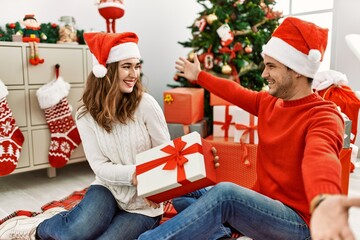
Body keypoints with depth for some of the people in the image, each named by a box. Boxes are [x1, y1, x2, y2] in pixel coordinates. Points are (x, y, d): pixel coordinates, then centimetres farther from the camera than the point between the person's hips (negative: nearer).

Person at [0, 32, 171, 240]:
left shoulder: (145, 104, -13)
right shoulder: (87, 115, -5)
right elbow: (100, 166, -10)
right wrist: (133, 174, -28)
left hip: (144, 202, -1)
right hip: (109, 188, 1)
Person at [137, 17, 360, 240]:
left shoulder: (324, 117, -20)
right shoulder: (268, 102, 4)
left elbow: (320, 157, -42)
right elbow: (234, 92, 21)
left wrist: (324, 202, -64)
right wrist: (199, 76, 34)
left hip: (297, 221, -7)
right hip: (263, 204, 8)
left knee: (225, 193, -33)